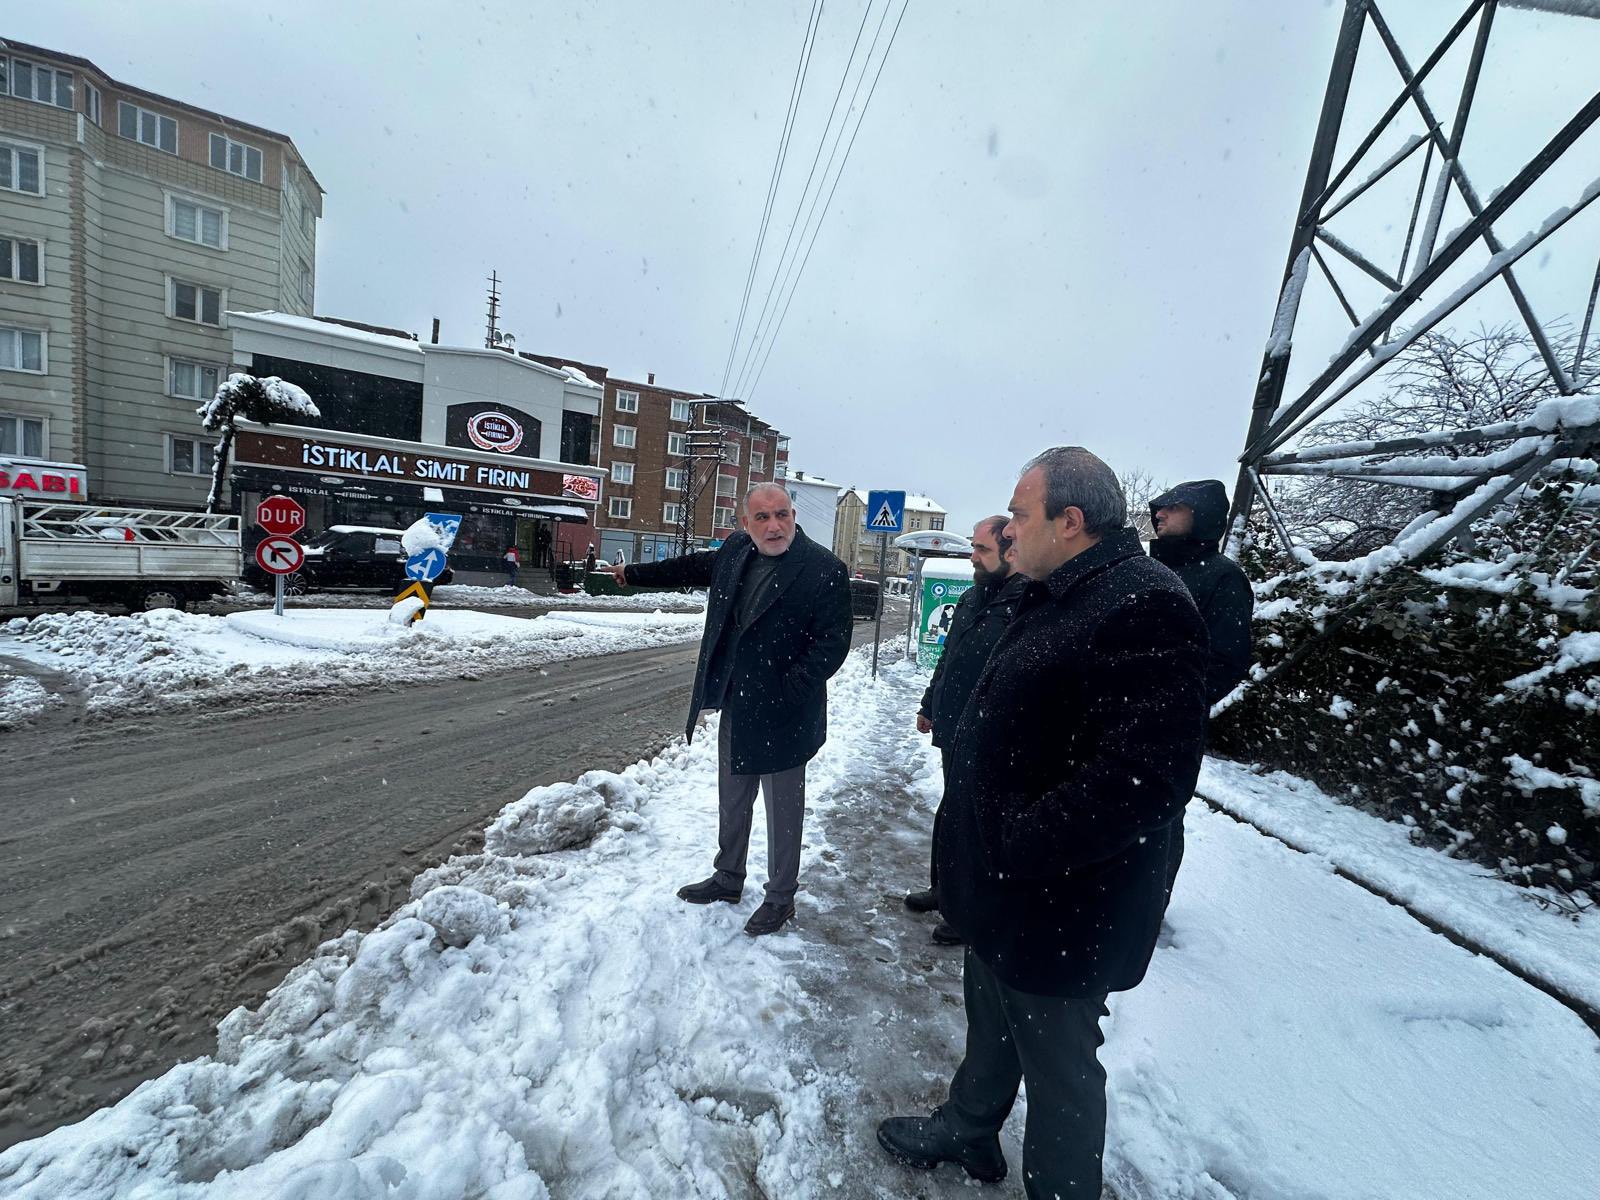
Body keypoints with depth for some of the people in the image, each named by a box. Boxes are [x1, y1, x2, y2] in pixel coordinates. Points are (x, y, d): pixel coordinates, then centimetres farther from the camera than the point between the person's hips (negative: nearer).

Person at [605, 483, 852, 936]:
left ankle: (781, 898, 32)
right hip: (735, 705, 7)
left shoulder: (825, 571, -17)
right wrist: (633, 573, 31)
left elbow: (833, 643, -17)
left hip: (781, 713, -7)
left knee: (783, 806, 10)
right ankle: (729, 878, 45)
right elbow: (690, 567, 21)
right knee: (732, 799, 23)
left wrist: (788, 691, -21)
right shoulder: (736, 551, 3)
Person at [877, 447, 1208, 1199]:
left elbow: (1141, 780, -31)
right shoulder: (1052, 599, 7)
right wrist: (978, 846, 13)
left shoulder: (1145, 608, -24)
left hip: (1060, 915, -9)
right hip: (1003, 892, 9)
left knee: (1059, 1069, 17)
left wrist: (1010, 846, -23)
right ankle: (967, 1131, 55)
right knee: (989, 1024, 30)